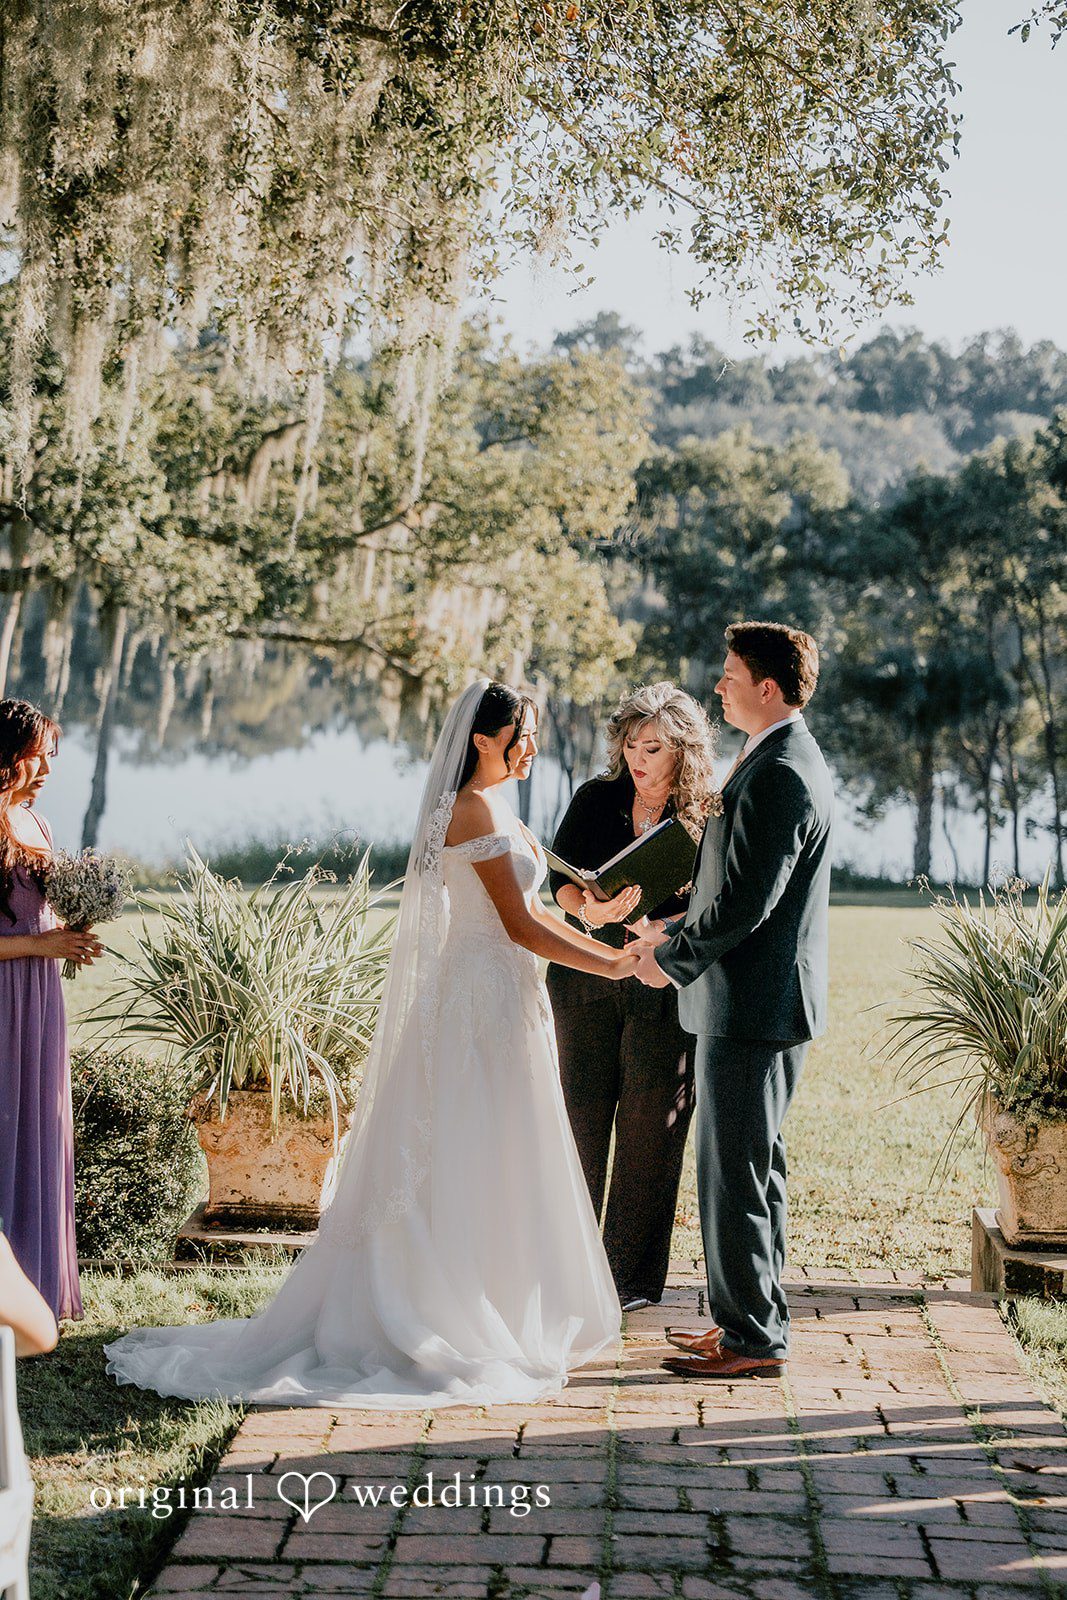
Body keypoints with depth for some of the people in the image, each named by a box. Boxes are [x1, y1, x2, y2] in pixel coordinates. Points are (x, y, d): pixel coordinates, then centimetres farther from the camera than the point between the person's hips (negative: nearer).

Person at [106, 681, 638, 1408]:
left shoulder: (487, 807, 16)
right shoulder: (477, 810, -15)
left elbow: (525, 913, 18)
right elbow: (518, 924, -16)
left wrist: (611, 949, 15)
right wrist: (610, 965, -11)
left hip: (501, 996, 10)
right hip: (487, 999, -10)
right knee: (478, 1164, -3)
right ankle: (465, 1325, 4)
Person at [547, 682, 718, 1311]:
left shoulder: (708, 817, -4)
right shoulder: (596, 799, 4)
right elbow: (559, 873, 2)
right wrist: (588, 910, -19)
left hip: (664, 988, -2)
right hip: (586, 974, 3)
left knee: (649, 1128, 2)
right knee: (581, 1115, 6)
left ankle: (635, 1274, 14)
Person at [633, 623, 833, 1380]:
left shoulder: (779, 776, -20)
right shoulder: (791, 761, 14)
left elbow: (745, 901, -23)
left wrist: (671, 957, -10)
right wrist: (681, 930, 10)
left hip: (754, 1005, -11)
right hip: (757, 1001, 11)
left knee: (738, 1172, -2)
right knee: (750, 1167, 18)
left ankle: (753, 1338, 7)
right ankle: (751, 1317, 28)